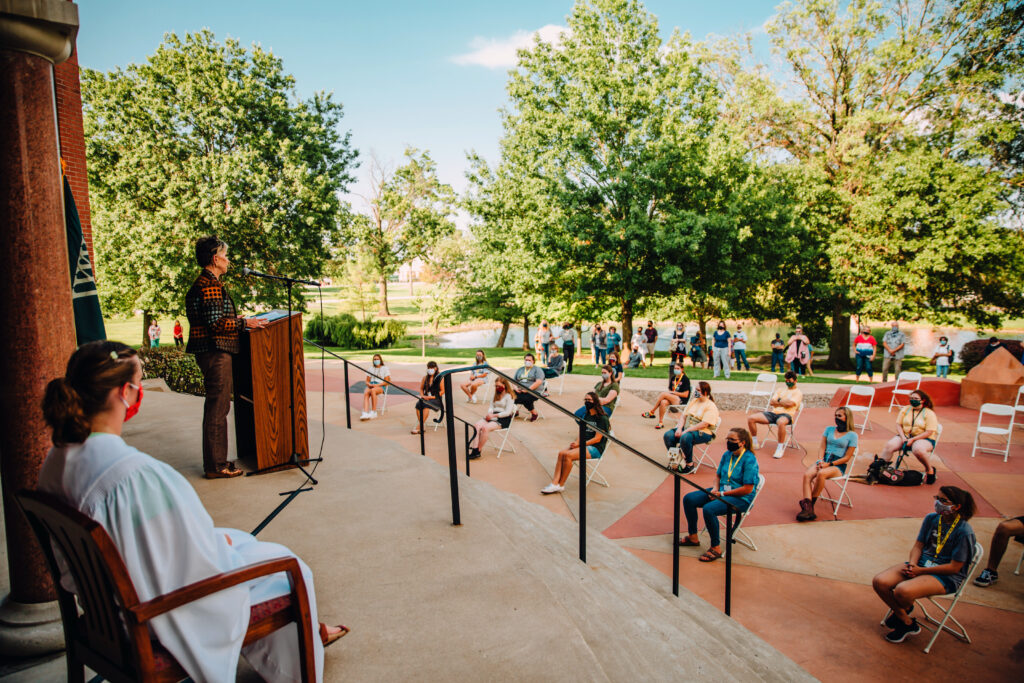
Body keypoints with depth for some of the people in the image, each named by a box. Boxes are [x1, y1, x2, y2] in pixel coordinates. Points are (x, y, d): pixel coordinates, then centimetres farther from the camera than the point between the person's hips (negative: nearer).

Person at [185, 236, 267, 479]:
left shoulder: (207, 282, 17)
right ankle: (216, 466, 3)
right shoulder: (209, 284, -15)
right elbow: (215, 323, -22)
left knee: (218, 407, 16)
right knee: (217, 408, -5)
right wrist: (244, 323, -14)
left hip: (213, 352, 11)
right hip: (215, 352, -11)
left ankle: (217, 461, 25)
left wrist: (235, 318, 23)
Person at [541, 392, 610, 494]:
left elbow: (597, 439, -13)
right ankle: (555, 483, -28)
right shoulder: (586, 416, 17)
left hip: (596, 448, -7)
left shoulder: (602, 418, -7)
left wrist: (580, 444, -15)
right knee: (561, 453, -19)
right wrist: (577, 442, -4)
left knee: (568, 455, -27)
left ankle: (561, 485, -17)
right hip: (584, 445, 7)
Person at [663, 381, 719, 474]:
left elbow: (704, 424, -19)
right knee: (668, 435, -15)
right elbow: (683, 415, 12)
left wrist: (687, 431, -22)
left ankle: (689, 464, -19)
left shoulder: (711, 406, -8)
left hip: (704, 432, -7)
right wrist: (679, 428, -7)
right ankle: (675, 459, -4)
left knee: (685, 437, -37)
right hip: (687, 428, 7)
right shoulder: (693, 401, 15)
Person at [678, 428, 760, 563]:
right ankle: (693, 537, 10)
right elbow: (718, 475, 18)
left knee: (709, 509, -32)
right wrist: (715, 489, -3)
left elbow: (747, 489, -19)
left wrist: (722, 494, -17)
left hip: (741, 498, -8)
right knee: (688, 499, -5)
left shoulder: (749, 459, -17)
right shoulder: (727, 454, 6)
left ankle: (716, 548, -14)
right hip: (721, 491, 8)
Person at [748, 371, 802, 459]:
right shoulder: (781, 390, 26)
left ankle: (780, 448, -30)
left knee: (781, 422, -45)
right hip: (773, 412, 6)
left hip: (786, 414, -6)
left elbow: (789, 403, -11)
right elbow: (771, 402, 13)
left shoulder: (798, 392, 8)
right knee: (751, 418, -12)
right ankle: (754, 443, 4)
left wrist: (778, 400, 5)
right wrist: (784, 402, 1)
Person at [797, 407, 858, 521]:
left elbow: (847, 457, -1)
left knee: (821, 474, -38)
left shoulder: (852, 435, 4)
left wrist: (829, 464, -11)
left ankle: (809, 503, -26)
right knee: (807, 474, -28)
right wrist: (820, 461, -5)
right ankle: (807, 509, -40)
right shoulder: (829, 429, 19)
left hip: (838, 465, -4)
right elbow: (822, 447, 14)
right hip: (823, 461, 4)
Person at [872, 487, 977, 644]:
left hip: (947, 577, -6)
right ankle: (907, 622, 7)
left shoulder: (964, 532, -16)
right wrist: (912, 563, -10)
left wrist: (921, 571, -16)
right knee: (879, 582, -16)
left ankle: (904, 609, 7)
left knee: (902, 591, -33)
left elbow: (954, 567, -14)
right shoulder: (931, 519, 3)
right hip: (921, 565, 6)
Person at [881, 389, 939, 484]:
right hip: (904, 436, 4)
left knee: (918, 449, -38)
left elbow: (929, 432, -11)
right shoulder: (905, 409, 11)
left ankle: (930, 469, -11)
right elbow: (898, 424, 7)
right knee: (889, 445, -24)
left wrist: (913, 439, -19)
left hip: (923, 438, -4)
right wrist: (903, 437, -10)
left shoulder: (929, 413, -4)